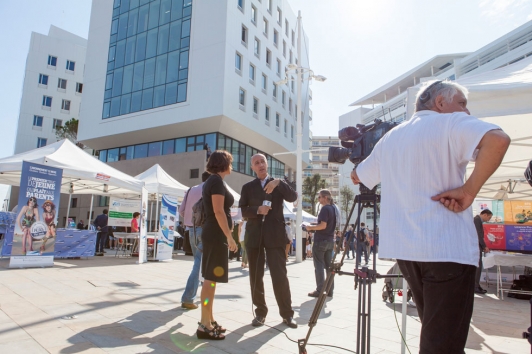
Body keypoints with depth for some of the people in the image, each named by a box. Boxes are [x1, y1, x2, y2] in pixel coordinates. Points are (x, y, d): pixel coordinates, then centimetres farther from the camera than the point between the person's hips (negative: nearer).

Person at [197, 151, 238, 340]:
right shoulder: (217, 180, -12)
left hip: (212, 234, 10)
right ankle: (204, 326, -2)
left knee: (210, 278, 13)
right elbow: (219, 211, -20)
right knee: (211, 279, -7)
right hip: (216, 235, -10)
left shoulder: (211, 181, 18)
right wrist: (230, 237, -20)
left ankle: (209, 320, 21)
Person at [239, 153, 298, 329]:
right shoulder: (247, 187, 12)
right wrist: (257, 210, -15)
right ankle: (260, 312, 19)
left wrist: (278, 183, -19)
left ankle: (287, 314, 9)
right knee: (256, 277, 6)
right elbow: (243, 211, 3)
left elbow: (293, 197, -6)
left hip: (275, 235, -1)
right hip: (254, 236, 2)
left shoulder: (279, 183, 11)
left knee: (280, 276, -3)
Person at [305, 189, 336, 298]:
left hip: (320, 240, -8)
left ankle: (320, 291, 0)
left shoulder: (325, 208, -14)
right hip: (330, 240, 8)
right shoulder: (334, 209, 12)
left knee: (319, 266, -2)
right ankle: (330, 290, 13)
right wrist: (315, 227, 18)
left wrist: (311, 227, -9)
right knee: (329, 266, 10)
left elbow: (323, 225, -22)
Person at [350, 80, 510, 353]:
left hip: (404, 248, 7)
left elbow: (357, 176, 25)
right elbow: (498, 140, -23)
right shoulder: (451, 123, -3)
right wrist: (468, 191, -14)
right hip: (447, 248, -7)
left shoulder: (389, 138, 15)